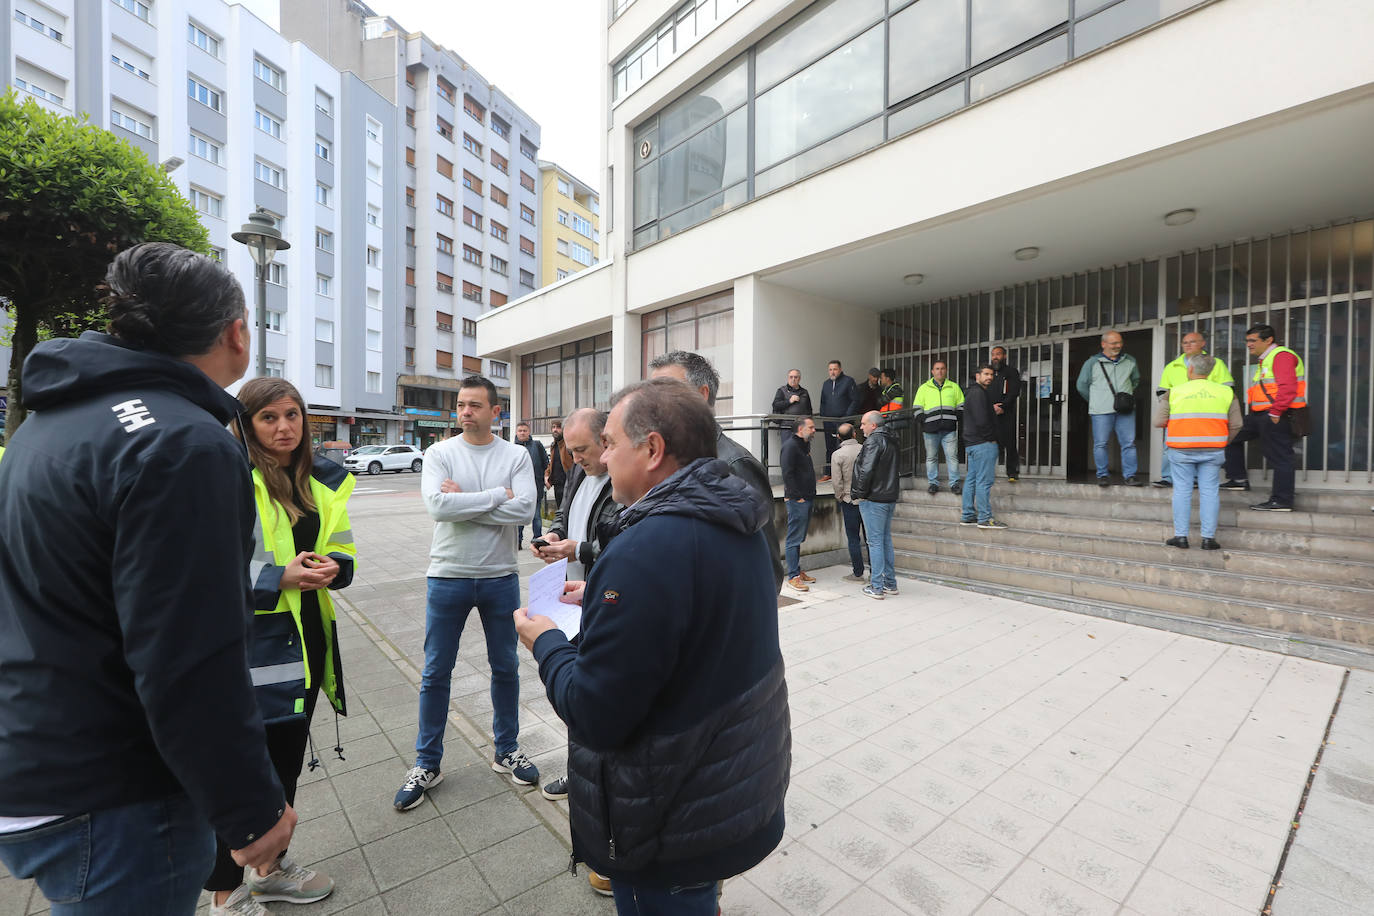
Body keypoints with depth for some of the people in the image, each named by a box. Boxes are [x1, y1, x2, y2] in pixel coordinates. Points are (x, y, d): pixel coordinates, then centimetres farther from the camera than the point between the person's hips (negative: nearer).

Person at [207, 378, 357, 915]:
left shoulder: (321, 480, 7)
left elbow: (341, 549, 12)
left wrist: (333, 566, -9)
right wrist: (280, 577, -24)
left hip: (304, 638, 7)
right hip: (248, 642, -6)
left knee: (287, 759, 21)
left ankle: (271, 868, 42)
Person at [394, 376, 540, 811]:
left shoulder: (516, 455, -4)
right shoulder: (440, 453, -4)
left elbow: (524, 509, -19)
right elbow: (438, 506, -21)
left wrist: (464, 501, -19)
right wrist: (497, 495, -18)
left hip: (500, 577, 1)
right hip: (448, 577, 0)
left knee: (505, 668, 15)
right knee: (436, 673, 12)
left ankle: (506, 750, 36)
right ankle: (427, 764, 33)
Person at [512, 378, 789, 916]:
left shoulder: (647, 549, -33)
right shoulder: (738, 523, -3)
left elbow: (595, 716, -27)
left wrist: (546, 643, -10)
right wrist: (601, 600, 5)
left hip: (675, 828, -7)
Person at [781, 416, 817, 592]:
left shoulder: (805, 445, 18)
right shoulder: (790, 445, -13)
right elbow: (787, 474, -20)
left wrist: (810, 495, 17)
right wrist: (797, 496, -20)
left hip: (807, 499, 10)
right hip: (797, 500, -10)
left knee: (800, 538, 15)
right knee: (794, 539, -4)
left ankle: (797, 571, 24)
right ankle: (793, 576, 1)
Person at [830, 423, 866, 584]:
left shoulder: (837, 455, -10)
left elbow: (837, 482, -11)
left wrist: (839, 498, 4)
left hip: (850, 500, -3)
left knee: (853, 537, 4)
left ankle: (858, 573, 7)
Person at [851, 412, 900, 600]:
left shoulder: (874, 440, -14)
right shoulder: (890, 440, 15)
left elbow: (867, 470, -21)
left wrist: (860, 492, -11)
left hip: (873, 499, -9)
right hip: (890, 498, 9)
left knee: (875, 542, -4)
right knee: (886, 540, 15)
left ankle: (877, 587, 1)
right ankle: (890, 584, 22)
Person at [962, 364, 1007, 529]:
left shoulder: (973, 392, 21)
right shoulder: (979, 393, -12)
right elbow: (982, 421, -19)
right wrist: (991, 438, -10)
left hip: (972, 443, 11)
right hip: (984, 443, -11)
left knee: (971, 479, 11)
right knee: (984, 481, -8)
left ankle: (967, 516, 16)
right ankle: (985, 518, -6)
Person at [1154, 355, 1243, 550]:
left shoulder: (1174, 392, -2)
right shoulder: (1226, 392, 5)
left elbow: (1159, 422, -3)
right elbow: (1235, 424, 5)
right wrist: (1223, 442, 20)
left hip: (1182, 450, -1)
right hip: (1212, 451, 2)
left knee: (1182, 490, 6)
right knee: (1209, 492, 7)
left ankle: (1181, 536, 8)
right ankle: (1208, 538, 8)